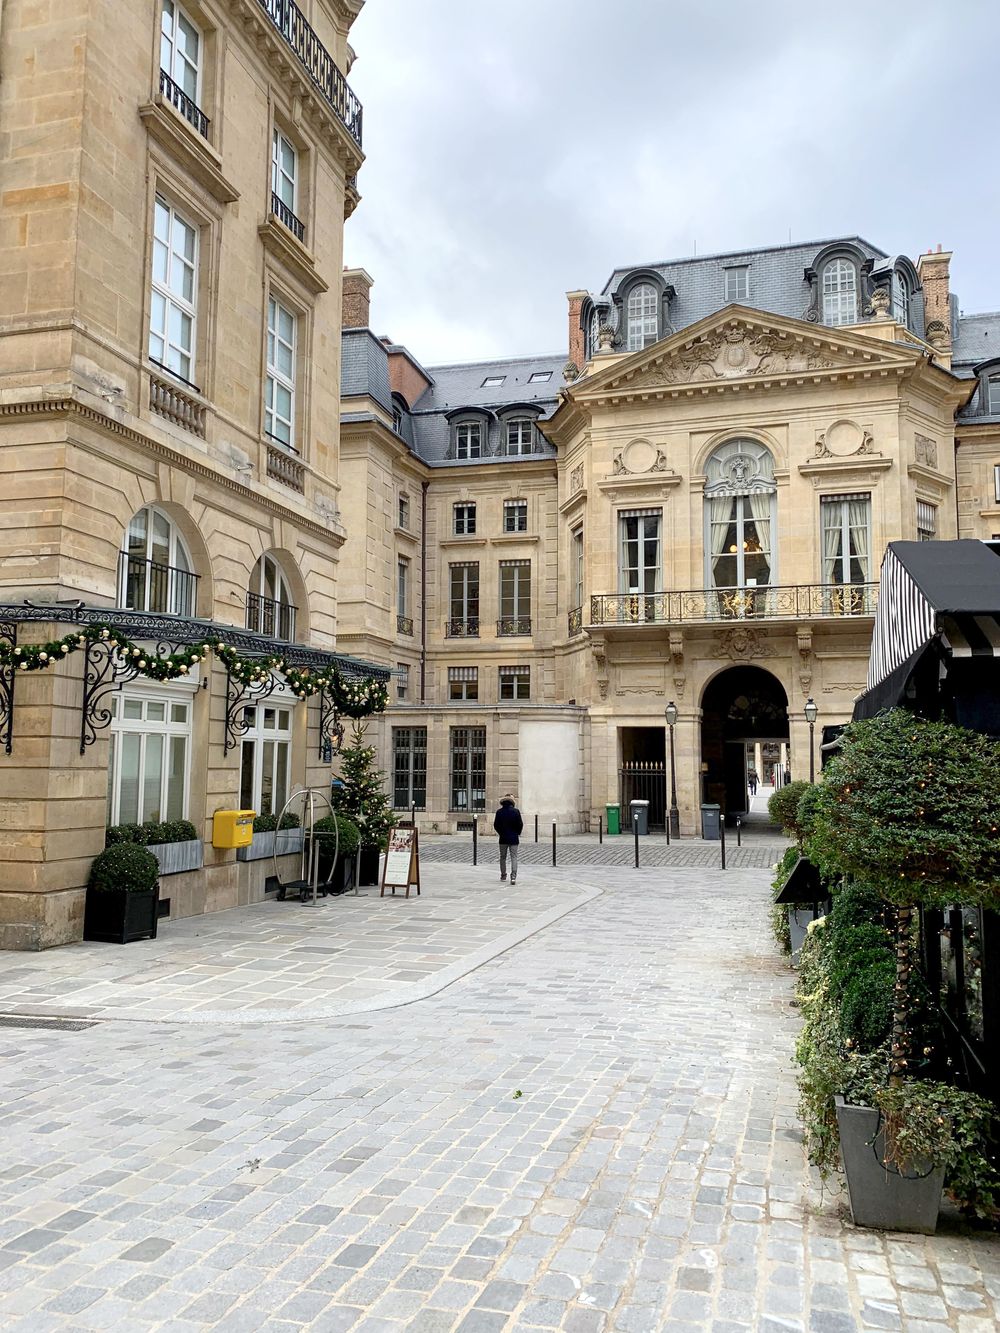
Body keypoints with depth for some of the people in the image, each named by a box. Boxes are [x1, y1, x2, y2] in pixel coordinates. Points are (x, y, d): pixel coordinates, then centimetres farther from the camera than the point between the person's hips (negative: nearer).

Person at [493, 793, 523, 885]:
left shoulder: (499, 812, -3)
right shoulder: (516, 811, -7)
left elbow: (495, 825, 0)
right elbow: (520, 824, -5)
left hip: (503, 838, 1)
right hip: (513, 838, -1)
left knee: (503, 857, 14)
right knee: (514, 857, -1)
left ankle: (503, 875, 20)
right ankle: (513, 876, -16)